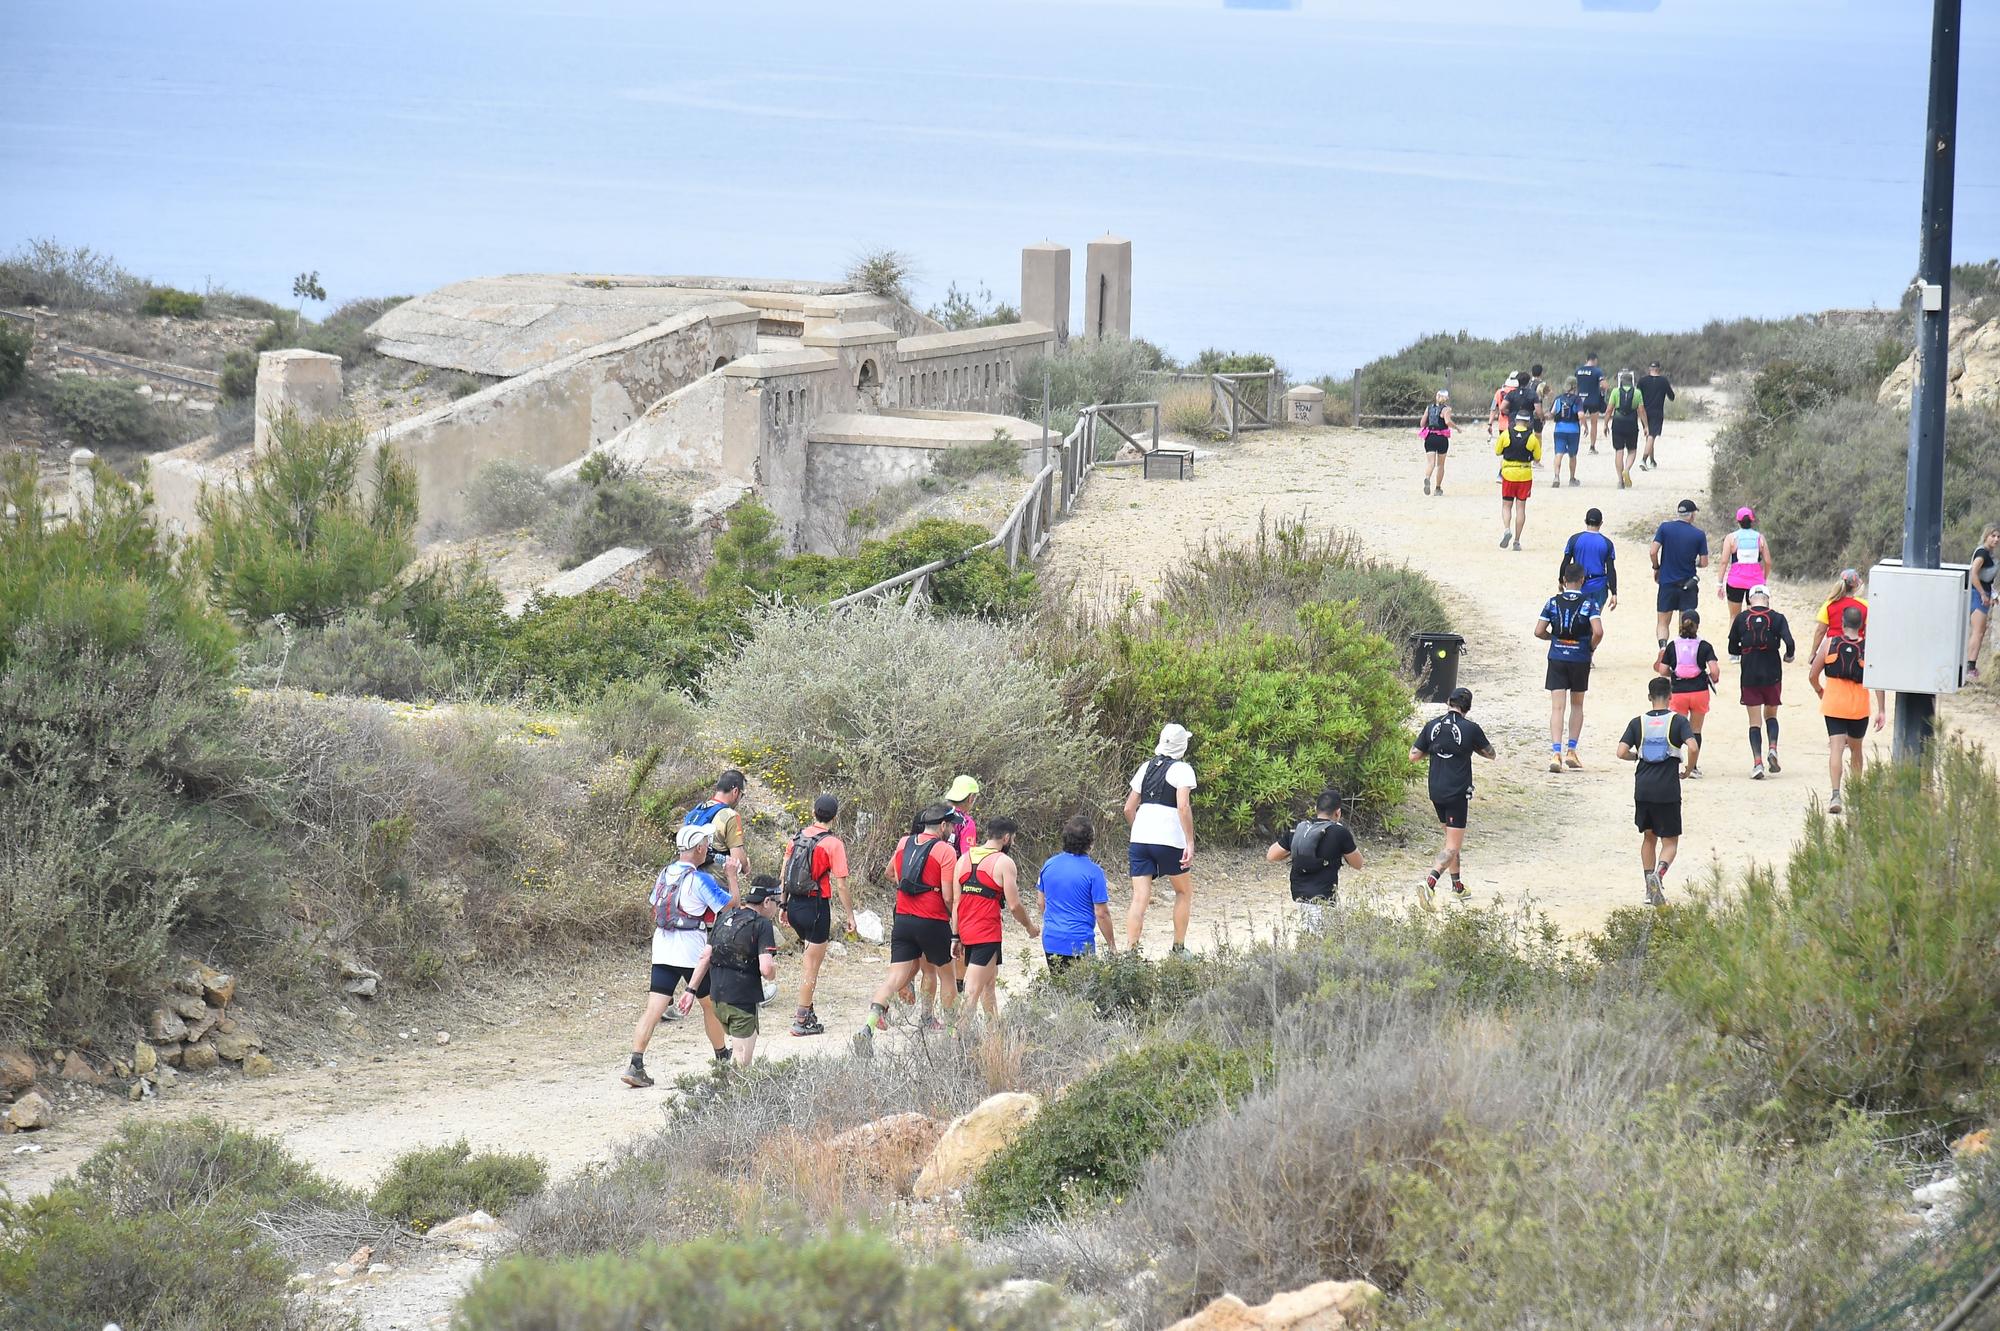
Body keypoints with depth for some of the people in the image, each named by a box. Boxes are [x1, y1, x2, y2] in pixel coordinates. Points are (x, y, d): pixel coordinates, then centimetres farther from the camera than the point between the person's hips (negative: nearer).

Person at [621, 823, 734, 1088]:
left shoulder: (664, 874, 8)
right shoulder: (700, 879, -12)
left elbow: (654, 907, 19)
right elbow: (730, 905, -8)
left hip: (662, 949, 5)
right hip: (693, 951, -5)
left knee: (654, 1009, -4)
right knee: (710, 1004, 17)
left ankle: (635, 1065, -16)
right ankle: (723, 1058, 32)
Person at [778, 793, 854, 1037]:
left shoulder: (796, 838, 5)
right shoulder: (833, 844, -12)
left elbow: (783, 876, 11)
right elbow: (841, 884, -13)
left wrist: (783, 906, 21)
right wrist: (849, 915, -4)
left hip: (794, 905, 6)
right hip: (816, 906, -6)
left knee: (811, 955, 24)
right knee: (812, 964, 3)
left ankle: (806, 1009, 22)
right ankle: (802, 1021, 5)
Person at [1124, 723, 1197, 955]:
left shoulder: (1146, 767, 14)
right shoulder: (1181, 770, -4)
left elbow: (1129, 809, 16)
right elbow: (1183, 806, -17)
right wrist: (1190, 843, -17)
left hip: (1140, 838, 5)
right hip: (1169, 840, -5)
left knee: (1140, 897, 0)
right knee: (1184, 891, 16)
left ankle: (1130, 951, -12)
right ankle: (1179, 949, 17)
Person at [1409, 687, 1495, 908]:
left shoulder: (1432, 726, 0)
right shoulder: (1470, 728, -10)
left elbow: (1414, 756, 5)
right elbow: (1490, 753, 6)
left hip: (1436, 791, 5)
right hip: (1458, 793, -5)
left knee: (1450, 838, 24)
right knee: (1453, 846, -5)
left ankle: (1457, 886, 32)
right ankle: (1429, 883, -26)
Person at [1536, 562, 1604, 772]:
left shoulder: (1553, 603, -1)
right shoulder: (1589, 604, -6)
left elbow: (1539, 632, -3)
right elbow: (1598, 632, -18)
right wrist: (1592, 647, 2)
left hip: (1557, 658, 0)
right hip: (1580, 659, 0)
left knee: (1557, 707, -3)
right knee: (1577, 705, 19)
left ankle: (1556, 753, -17)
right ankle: (1571, 752, 19)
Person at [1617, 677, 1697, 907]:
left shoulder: (1637, 723, 3)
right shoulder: (1678, 721, -3)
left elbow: (1622, 752, -7)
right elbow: (1693, 747, -16)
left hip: (1643, 790, 2)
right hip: (1668, 791, -2)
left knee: (1648, 837, 19)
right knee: (1670, 841, 5)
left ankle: (1650, 888, 16)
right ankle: (1659, 874, -23)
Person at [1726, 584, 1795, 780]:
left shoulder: (1741, 619, -1)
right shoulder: (1777, 618, -4)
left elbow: (1732, 650, 4)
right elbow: (1790, 644, -14)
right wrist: (1789, 657, 8)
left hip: (1749, 676, 0)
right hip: (1772, 675, 0)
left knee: (1755, 721, 5)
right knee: (1771, 715, 20)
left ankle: (1757, 763, -6)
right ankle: (1772, 748, -4)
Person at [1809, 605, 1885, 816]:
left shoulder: (1831, 644, -2)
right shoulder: (1868, 648, -3)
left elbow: (1813, 677, 3)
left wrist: (1820, 692, 23)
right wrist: (1881, 710, -7)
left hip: (1833, 704, -1)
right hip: (1859, 707, 1)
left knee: (1836, 748, -7)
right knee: (1856, 749, 20)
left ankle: (1836, 794, -24)